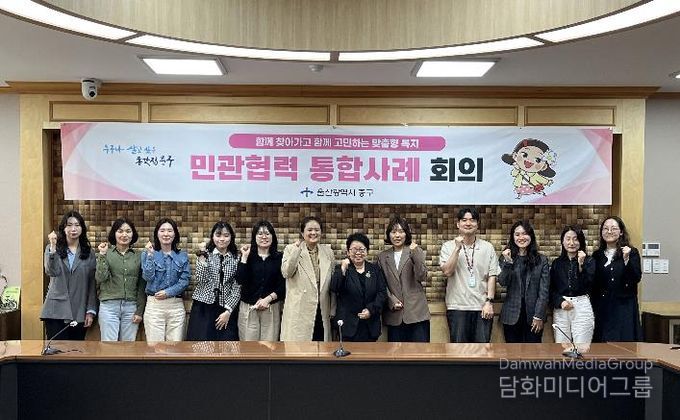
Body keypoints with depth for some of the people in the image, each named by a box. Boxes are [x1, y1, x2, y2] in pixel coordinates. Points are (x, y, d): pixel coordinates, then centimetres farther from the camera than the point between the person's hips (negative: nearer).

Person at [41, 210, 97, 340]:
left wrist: (91, 311, 0)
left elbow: (92, 283, 5)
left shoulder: (88, 252, 7)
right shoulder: (52, 248, 5)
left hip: (79, 314, 1)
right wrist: (53, 247, -21)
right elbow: (51, 272, -13)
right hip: (56, 312, -1)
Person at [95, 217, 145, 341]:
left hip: (131, 307, 2)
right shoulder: (105, 254, 4)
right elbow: (100, 278, -9)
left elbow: (142, 286, 8)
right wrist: (102, 255, -15)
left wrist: (140, 311, 3)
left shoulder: (138, 256, 7)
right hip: (109, 306, -1)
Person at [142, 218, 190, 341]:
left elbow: (185, 280, 1)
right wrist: (150, 255, -13)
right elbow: (148, 277, -8)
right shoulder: (148, 254, 5)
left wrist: (168, 292, -10)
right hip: (154, 304, -1)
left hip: (176, 305, 2)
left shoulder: (182, 256, 9)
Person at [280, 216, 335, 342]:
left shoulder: (327, 251, 11)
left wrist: (333, 310, 12)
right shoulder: (291, 249, 2)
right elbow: (286, 273, -15)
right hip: (299, 311, -3)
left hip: (322, 311, 3)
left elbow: (332, 282, 14)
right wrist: (297, 249, -17)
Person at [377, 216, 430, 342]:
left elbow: (422, 277, -9)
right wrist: (391, 301, -3)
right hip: (394, 315, 2)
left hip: (416, 313, -2)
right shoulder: (382, 257, 11)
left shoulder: (416, 251, 3)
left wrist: (415, 254, -19)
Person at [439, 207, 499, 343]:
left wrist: (489, 302, -5)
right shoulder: (448, 246, 3)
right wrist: (457, 248, -16)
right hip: (457, 307, -1)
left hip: (482, 307, 1)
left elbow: (492, 276, 3)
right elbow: (447, 271, -11)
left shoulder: (488, 247, 6)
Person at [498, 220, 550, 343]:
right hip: (512, 316, 0)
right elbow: (503, 282, -7)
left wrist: (539, 316, -7)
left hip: (533, 315, 0)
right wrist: (508, 262, -20)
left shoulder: (541, 260, 3)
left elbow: (544, 291, 0)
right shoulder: (506, 257, 5)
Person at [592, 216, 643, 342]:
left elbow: (637, 278, -11)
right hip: (601, 308, 3)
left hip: (624, 308, -3)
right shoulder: (597, 255, 10)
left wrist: (626, 259, -21)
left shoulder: (631, 252, 0)